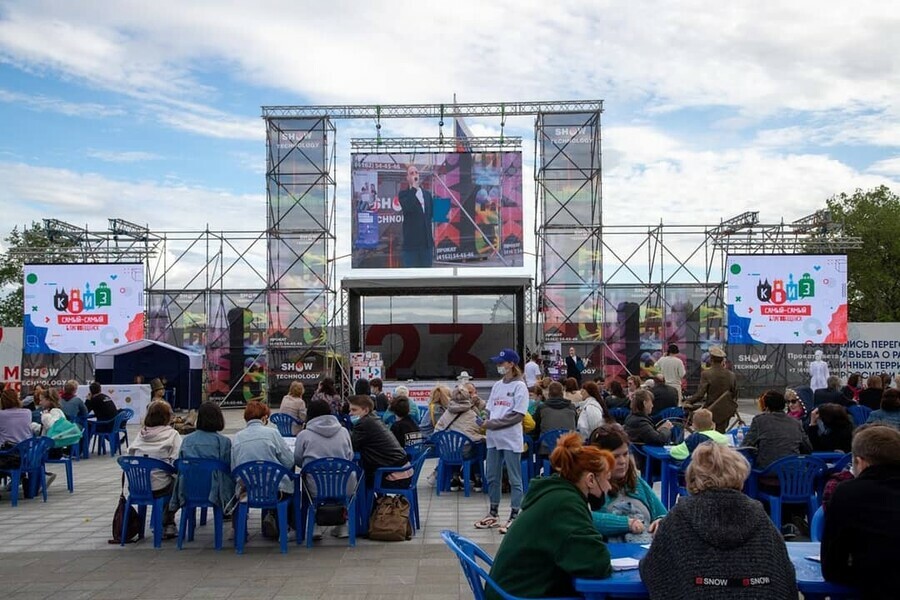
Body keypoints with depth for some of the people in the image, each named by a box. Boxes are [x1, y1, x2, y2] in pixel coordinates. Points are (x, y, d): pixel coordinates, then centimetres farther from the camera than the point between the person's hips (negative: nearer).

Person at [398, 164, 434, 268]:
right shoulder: (404, 194, -3)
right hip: (411, 241, -5)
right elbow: (407, 207, -24)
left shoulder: (427, 194, 13)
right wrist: (413, 188, -18)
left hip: (426, 241, 5)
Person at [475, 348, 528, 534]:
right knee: (492, 477, 12)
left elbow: (518, 414, -14)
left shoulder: (519, 386, -7)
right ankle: (493, 514, 24)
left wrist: (493, 423, -14)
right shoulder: (497, 386, 13)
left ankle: (514, 517, 8)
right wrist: (488, 422, -6)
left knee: (514, 479, 1)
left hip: (511, 439, -7)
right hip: (494, 438, 7)